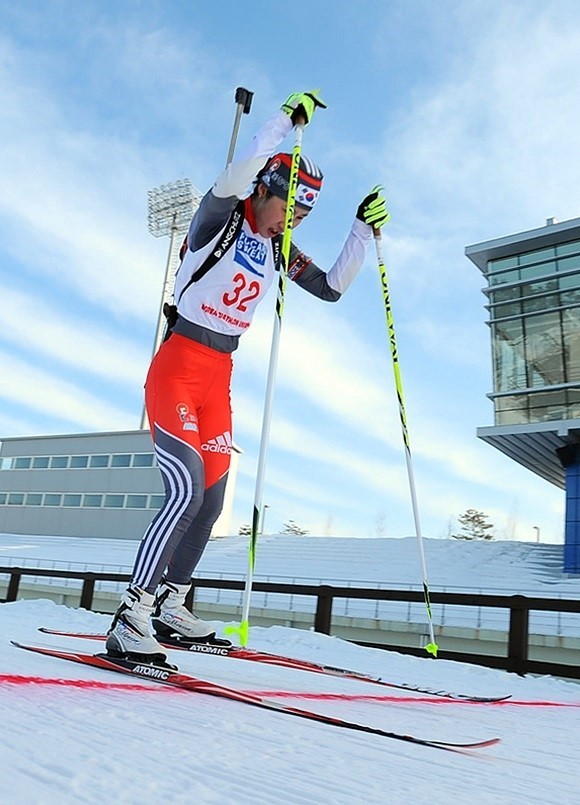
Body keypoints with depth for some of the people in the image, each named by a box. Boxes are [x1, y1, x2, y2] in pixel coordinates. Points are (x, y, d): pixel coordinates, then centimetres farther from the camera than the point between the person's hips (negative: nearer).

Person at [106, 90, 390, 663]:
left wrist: (364, 231, 10)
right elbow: (238, 175, -26)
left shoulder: (279, 250, 13)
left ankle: (168, 606, 23)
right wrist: (289, 118, -21)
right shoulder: (220, 219, -5)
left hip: (219, 378, 7)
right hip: (176, 369, -7)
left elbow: (332, 287, 15)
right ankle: (130, 622, -11)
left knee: (211, 499, 7)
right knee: (186, 492, -20)